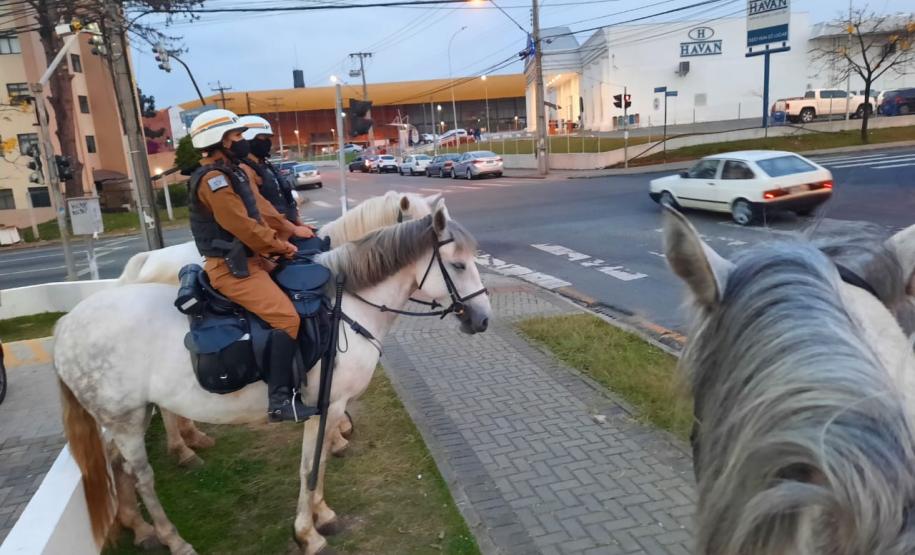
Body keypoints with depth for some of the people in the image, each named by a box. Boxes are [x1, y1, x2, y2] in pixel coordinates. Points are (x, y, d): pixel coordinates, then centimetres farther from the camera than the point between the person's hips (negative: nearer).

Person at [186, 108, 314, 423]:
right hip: (230, 267, -11)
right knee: (286, 317, -23)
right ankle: (280, 400, -19)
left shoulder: (235, 172, 14)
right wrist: (281, 247, -10)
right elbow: (243, 226, -21)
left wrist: (291, 228, 6)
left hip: (249, 258, 11)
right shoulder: (213, 179, -18)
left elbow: (261, 208, 19)